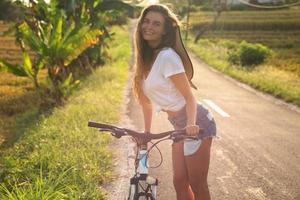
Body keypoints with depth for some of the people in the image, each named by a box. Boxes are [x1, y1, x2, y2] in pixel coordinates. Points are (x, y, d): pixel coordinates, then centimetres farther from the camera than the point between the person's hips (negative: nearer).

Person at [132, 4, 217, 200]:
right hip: (181, 125, 9)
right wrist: (147, 132, 14)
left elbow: (189, 97, -18)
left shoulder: (167, 56, -19)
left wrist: (191, 124, -32)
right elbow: (147, 98, 12)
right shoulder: (146, 58, 6)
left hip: (196, 125, -8)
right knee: (180, 182, 13)